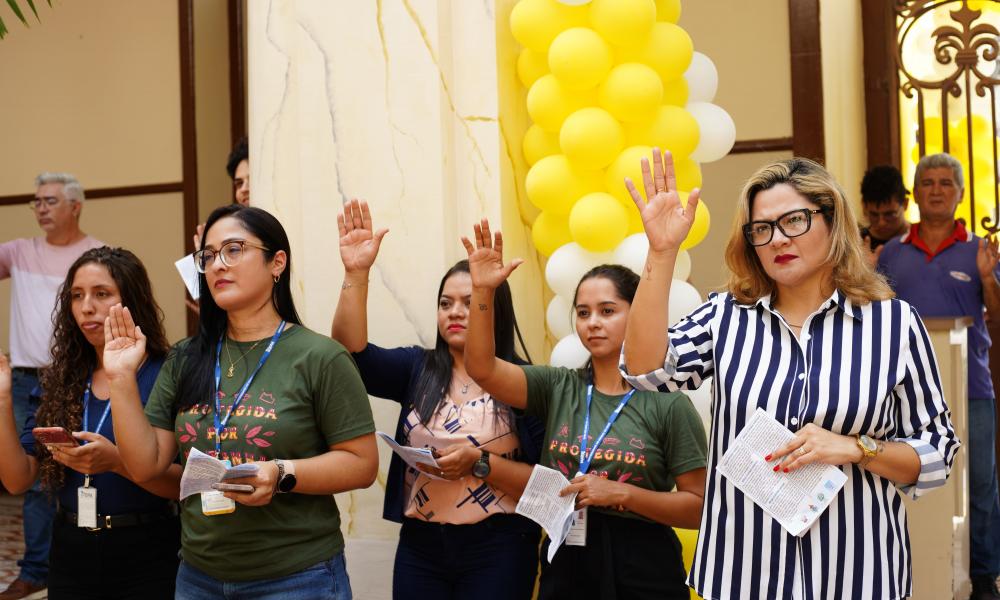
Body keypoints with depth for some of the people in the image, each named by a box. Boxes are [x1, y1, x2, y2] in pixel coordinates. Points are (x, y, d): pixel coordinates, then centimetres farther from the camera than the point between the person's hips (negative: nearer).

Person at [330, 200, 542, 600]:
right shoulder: (416, 369, 5)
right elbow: (350, 352, -12)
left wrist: (479, 463, -19)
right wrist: (356, 273, -22)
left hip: (497, 550, -3)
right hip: (420, 547, 3)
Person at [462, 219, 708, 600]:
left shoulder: (667, 404, -7)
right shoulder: (558, 388, 4)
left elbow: (699, 507, -7)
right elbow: (481, 368, -10)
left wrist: (622, 493, -18)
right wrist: (482, 291, -20)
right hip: (565, 561, 3)